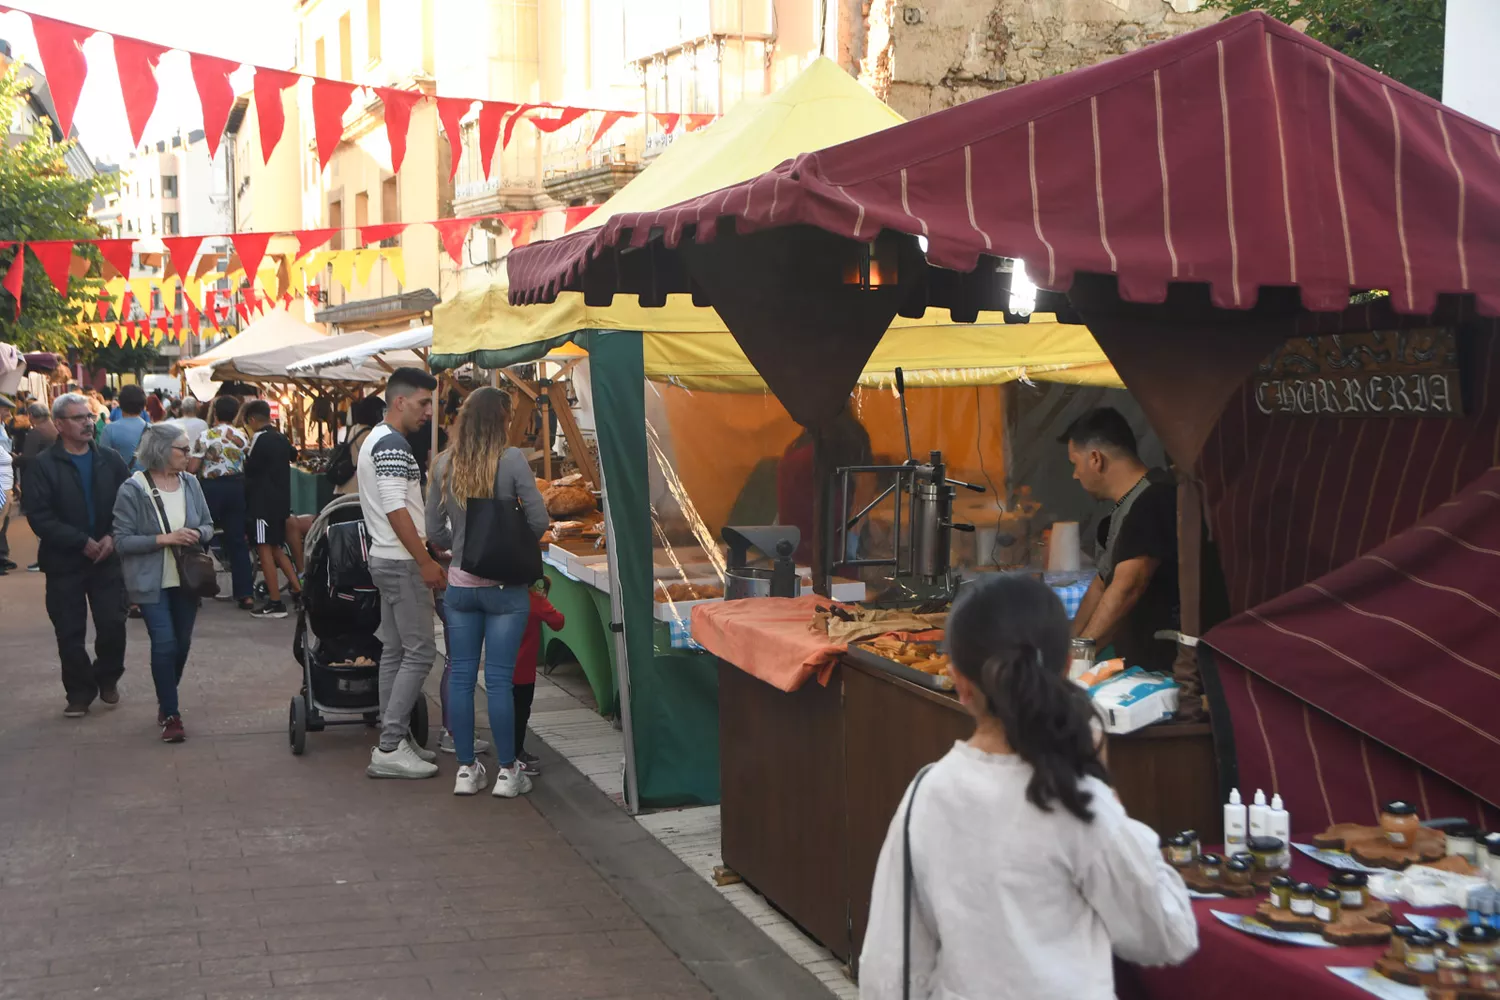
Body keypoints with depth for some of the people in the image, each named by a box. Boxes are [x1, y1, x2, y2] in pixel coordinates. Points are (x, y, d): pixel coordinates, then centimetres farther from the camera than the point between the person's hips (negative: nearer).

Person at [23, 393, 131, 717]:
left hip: (107, 557, 2)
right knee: (70, 632, 4)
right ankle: (80, 691, 19)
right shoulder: (44, 466, -5)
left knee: (113, 624, 1)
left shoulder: (110, 461, 5)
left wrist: (112, 537, -11)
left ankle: (107, 678, 26)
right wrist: (81, 542, -16)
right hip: (64, 562, -2)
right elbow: (39, 516, -12)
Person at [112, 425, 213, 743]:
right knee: (164, 643, -11)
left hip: (186, 578, 5)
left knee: (182, 643, 13)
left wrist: (197, 534, -13)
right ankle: (170, 715, 1)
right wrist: (164, 539, -22)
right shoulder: (132, 490, -13)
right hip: (152, 582, -5)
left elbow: (208, 525, 10)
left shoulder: (190, 483, 0)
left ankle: (166, 698, 37)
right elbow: (122, 540, -13)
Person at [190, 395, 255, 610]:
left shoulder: (205, 437, -10)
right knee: (238, 540, 6)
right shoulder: (242, 437, 1)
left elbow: (192, 468, -11)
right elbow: (248, 466, 3)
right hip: (236, 487, 3)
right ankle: (245, 594, 3)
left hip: (212, 488, -3)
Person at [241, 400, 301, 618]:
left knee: (264, 548, -4)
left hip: (263, 501, -8)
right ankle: (297, 589, 13)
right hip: (281, 499, 8)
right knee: (275, 546, 18)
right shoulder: (281, 438, 11)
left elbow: (249, 469, -12)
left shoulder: (260, 439, -13)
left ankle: (275, 603, -4)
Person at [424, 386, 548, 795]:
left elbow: (434, 532, 2)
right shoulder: (512, 460, -12)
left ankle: (466, 770, 17)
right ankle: (507, 773, 11)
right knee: (499, 679, 2)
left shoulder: (444, 464, 0)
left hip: (459, 585, 3)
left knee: (460, 676, 10)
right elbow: (539, 520, -14)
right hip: (504, 585, -3)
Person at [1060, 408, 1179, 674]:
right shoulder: (1126, 508, 15)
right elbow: (1102, 585, 22)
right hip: (1141, 667, 9)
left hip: (1167, 669, -9)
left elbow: (1127, 589, -24)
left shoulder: (1153, 503, -18)